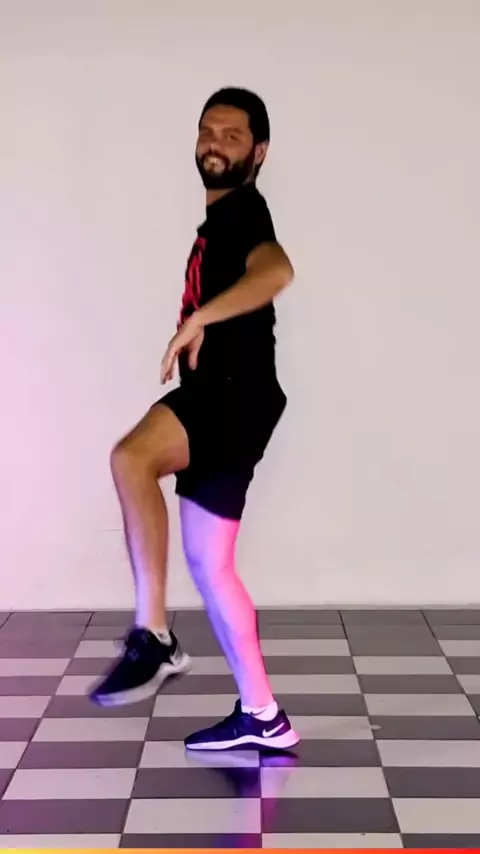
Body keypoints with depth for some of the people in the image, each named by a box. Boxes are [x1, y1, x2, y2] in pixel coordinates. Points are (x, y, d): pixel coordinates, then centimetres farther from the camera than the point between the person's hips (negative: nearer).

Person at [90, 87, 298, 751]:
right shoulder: (218, 217, 25)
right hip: (215, 396, 10)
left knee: (130, 458, -36)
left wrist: (197, 318, -34)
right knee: (208, 563, 10)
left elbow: (276, 272, -29)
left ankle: (153, 637, -31)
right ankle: (261, 717, 17)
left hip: (237, 391, -10)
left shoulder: (244, 209, -5)